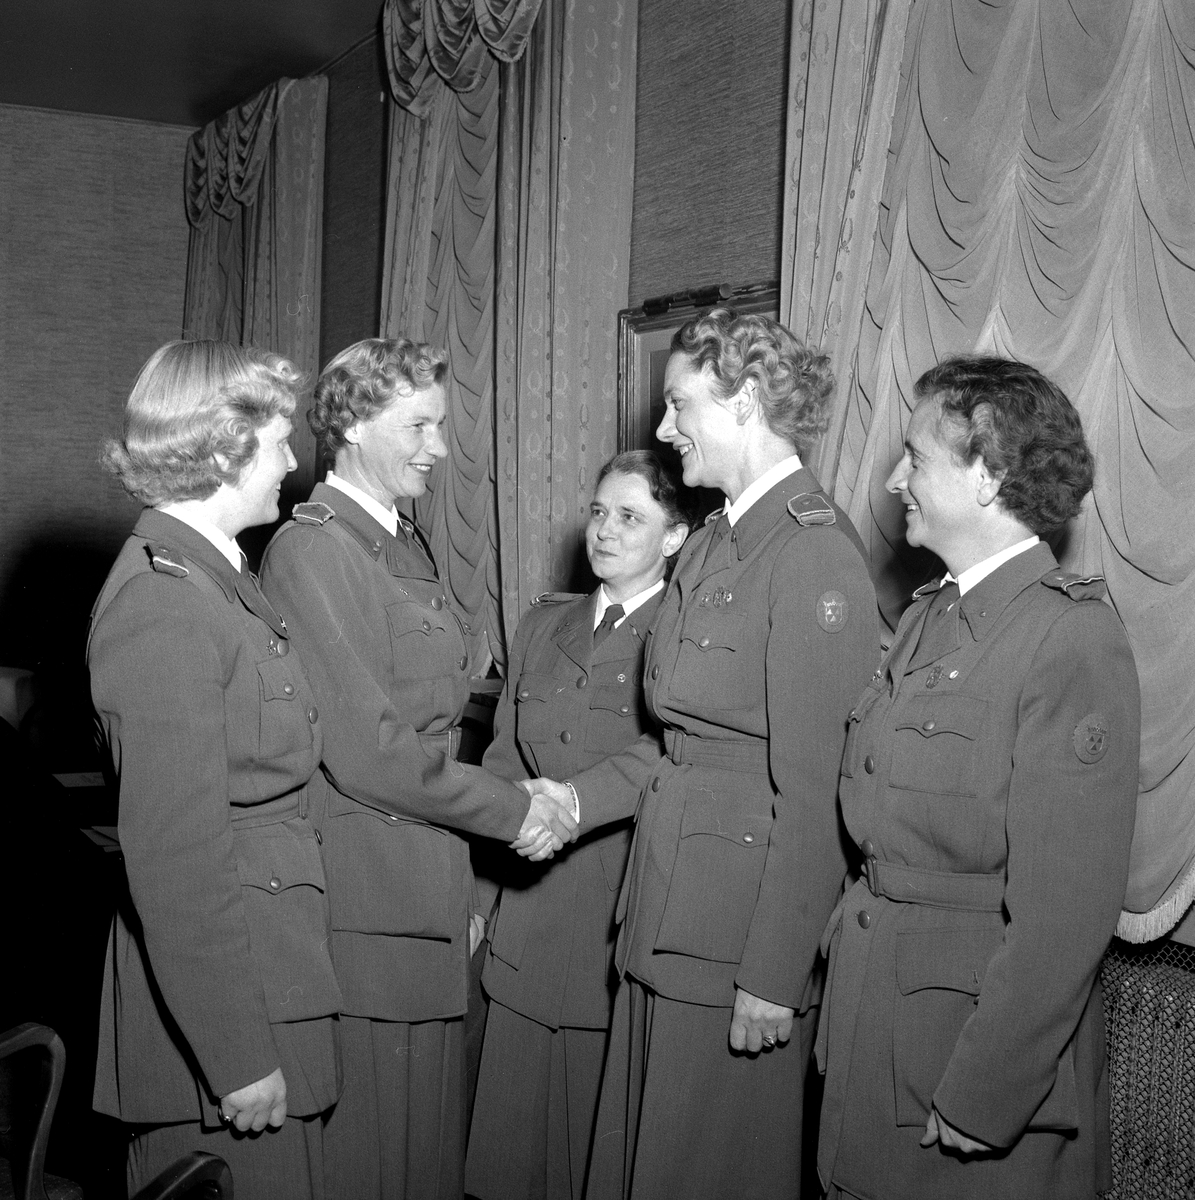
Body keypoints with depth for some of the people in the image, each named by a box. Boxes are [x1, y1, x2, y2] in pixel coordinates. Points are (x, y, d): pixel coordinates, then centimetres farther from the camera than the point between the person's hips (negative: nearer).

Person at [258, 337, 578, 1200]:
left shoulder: (407, 545, 15)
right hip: (364, 917, -8)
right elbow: (368, 751, -19)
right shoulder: (315, 548, -14)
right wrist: (513, 811, -10)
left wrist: (461, 890, 15)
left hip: (429, 904, 9)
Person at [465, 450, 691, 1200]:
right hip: (530, 909, 5)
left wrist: (577, 805, -15)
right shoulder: (541, 628, 14)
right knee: (514, 1130, 10)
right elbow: (503, 760, 15)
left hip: (634, 915, -5)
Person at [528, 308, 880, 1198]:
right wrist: (582, 796, 1)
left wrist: (773, 976, -19)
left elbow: (816, 788, -20)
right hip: (668, 911, 8)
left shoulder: (814, 550, -18)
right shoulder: (712, 546, 11)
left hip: (745, 918, -8)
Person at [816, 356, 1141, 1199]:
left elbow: (1065, 915, -20)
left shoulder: (1075, 639, -17)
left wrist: (982, 1102, -19)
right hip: (873, 1022, 7)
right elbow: (879, 833, 9)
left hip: (989, 1026, -7)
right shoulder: (928, 619, 8)